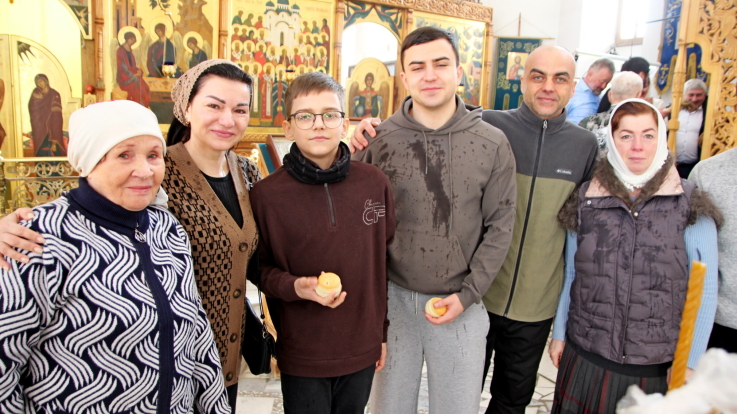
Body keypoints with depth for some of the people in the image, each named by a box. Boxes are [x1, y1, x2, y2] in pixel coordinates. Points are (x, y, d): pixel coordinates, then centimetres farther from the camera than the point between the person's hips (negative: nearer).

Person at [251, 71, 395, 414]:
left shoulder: (375, 183, -4)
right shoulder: (266, 194, -11)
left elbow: (385, 260, 4)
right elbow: (260, 267, -1)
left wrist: (383, 331, 9)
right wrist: (295, 286, -21)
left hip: (362, 352, 3)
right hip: (301, 357, -2)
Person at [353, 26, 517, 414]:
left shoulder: (492, 144, -4)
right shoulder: (378, 140, -6)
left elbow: (499, 226, -1)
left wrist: (468, 294, -6)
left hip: (461, 303, 1)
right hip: (392, 298, 0)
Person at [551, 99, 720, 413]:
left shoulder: (691, 206, -4)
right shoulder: (586, 201, 1)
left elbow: (705, 291, -3)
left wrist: (689, 362, -4)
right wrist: (558, 333, 8)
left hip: (658, 369, -1)